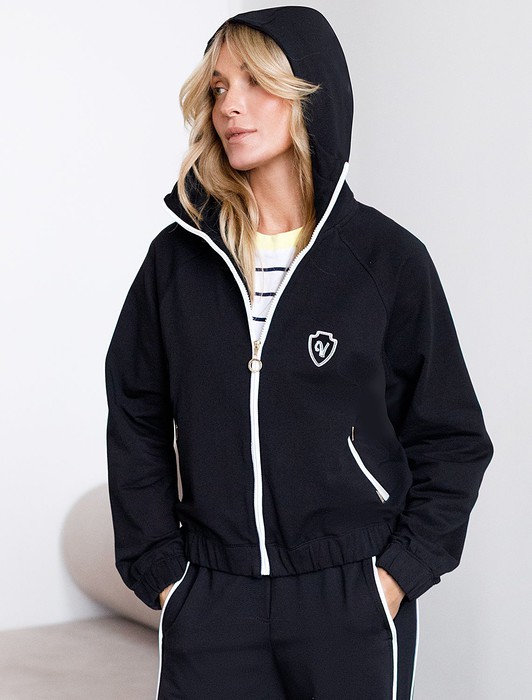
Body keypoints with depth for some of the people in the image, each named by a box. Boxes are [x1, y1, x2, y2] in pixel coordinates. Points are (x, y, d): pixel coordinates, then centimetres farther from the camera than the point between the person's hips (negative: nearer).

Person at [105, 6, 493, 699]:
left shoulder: (390, 259, -4)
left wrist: (399, 572, -7)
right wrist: (159, 570, 0)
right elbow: (138, 425, 6)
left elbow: (451, 439, 1)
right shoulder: (177, 258, 2)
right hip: (208, 603, 2)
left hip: (352, 607, -1)